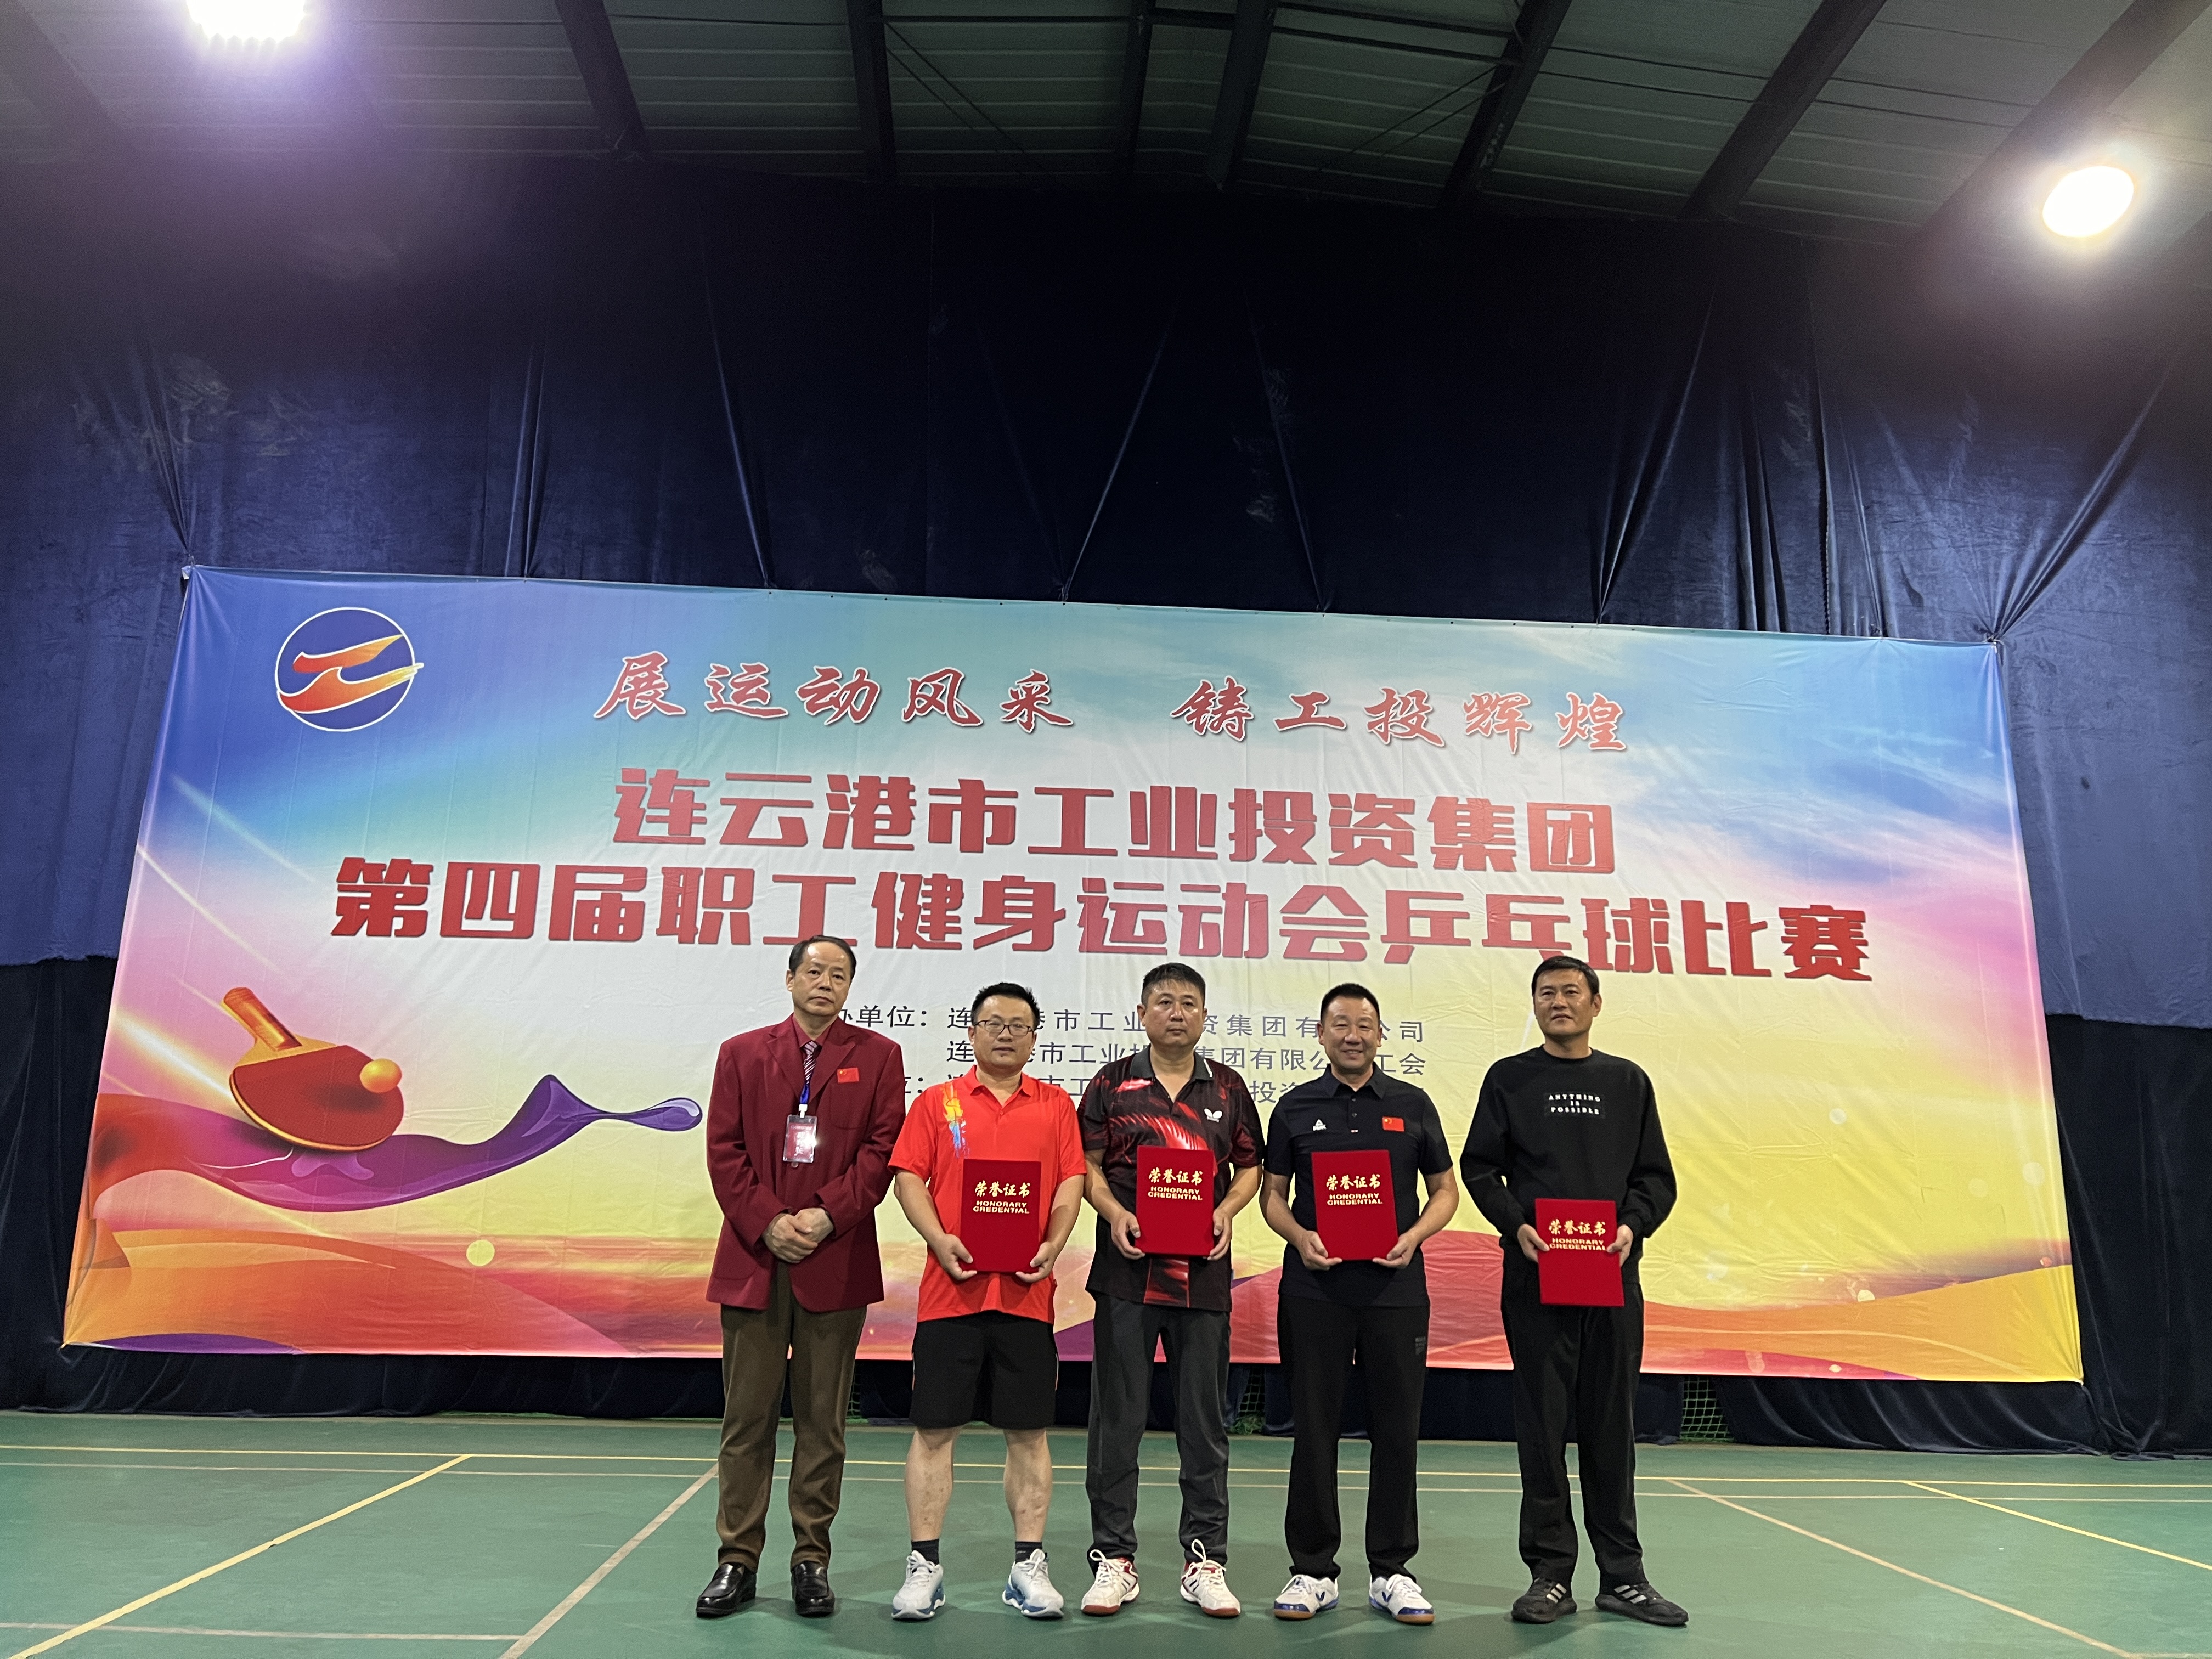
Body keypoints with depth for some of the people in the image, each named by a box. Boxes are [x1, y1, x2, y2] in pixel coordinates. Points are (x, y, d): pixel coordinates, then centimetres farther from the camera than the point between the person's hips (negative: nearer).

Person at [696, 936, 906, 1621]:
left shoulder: (878, 1056, 6)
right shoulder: (742, 1053, 9)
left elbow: (882, 1149, -1)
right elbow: (724, 1151, 3)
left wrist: (828, 1215, -12)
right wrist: (767, 1223, -8)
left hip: (837, 1261, -1)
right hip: (753, 1258, 1)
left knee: (822, 1421, 6)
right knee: (747, 1418, 6)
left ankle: (812, 1561, 17)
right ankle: (737, 1560, 17)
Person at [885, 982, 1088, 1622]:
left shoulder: (1055, 1104, 9)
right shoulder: (936, 1103, 7)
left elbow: (1071, 1181, 5)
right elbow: (908, 1178, 1)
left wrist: (1053, 1245, -11)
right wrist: (940, 1240, -13)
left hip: (1027, 1291, 1)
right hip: (952, 1287, -1)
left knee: (1028, 1430, 7)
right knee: (934, 1428, 3)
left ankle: (1029, 1566, 18)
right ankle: (923, 1565, 14)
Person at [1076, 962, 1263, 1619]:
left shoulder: (1227, 1088, 8)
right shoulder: (1113, 1082, 3)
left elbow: (1249, 1166, 12)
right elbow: (1087, 1163, 3)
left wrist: (1227, 1212, -6)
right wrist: (1114, 1214, -13)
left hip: (1203, 1270, 2)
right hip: (1127, 1268, -1)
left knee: (1205, 1422, 8)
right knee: (1117, 1417, 5)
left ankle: (1205, 1559, 19)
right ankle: (1114, 1558, 16)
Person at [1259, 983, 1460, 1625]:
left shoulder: (1412, 1104, 6)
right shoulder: (1295, 1107, 6)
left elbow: (1445, 1189, 10)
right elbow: (1272, 1192, 9)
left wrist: (1415, 1235, -8)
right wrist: (1299, 1235, -10)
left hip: (1396, 1286, 0)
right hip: (1314, 1288, 0)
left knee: (1397, 1429, 6)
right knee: (1314, 1429, 5)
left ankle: (1391, 1571, 20)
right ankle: (1313, 1570, 17)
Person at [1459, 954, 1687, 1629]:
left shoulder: (1628, 1081, 11)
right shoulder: (1509, 1079, 6)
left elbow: (1657, 1176, 9)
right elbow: (1480, 1167, 2)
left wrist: (1633, 1225, -9)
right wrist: (1516, 1225, -13)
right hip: (1535, 1273, -1)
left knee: (1612, 1426, 7)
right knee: (1542, 1425, 3)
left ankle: (1622, 1574, 18)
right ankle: (1551, 1573, 12)